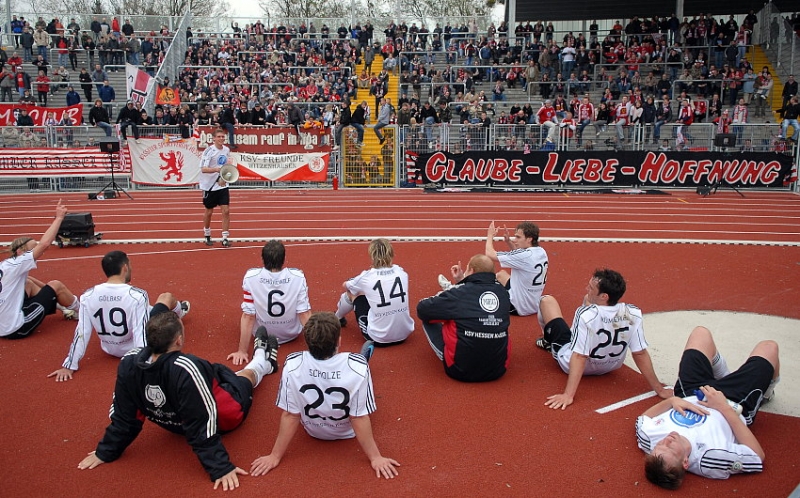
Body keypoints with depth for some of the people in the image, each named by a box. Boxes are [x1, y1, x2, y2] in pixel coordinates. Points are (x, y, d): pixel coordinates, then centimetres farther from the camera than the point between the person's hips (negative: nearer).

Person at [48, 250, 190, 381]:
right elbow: (142, 334, -30)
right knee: (167, 297, 18)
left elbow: (81, 333, -13)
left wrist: (68, 366, -4)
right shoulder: (137, 295, -28)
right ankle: (179, 311, 54)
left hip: (110, 350, 4)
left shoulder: (87, 296, -16)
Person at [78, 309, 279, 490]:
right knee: (247, 374, 27)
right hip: (223, 418, -4)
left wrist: (106, 452, 2)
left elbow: (123, 416, -14)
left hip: (174, 422, 4)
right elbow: (202, 425, -37)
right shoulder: (186, 369, -44)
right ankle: (264, 360, 64)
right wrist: (221, 467, -29)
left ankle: (263, 361, 61)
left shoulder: (129, 364, -26)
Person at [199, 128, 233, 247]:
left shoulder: (227, 150, 3)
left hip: (222, 185, 4)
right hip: (210, 186, -3)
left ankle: (225, 238, -1)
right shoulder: (209, 151, -13)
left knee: (226, 211, -7)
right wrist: (217, 169, -36)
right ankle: (207, 236, 31)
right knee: (209, 212, 11)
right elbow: (203, 169, -21)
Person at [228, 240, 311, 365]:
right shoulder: (298, 276, -23)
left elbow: (248, 316, -20)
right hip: (291, 334, 0)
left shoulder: (251, 277, -24)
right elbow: (305, 314, -20)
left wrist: (242, 351, -12)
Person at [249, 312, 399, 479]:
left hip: (313, 431, 1)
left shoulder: (292, 366, -33)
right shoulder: (358, 367, -36)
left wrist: (275, 456, -8)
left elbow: (290, 415, -22)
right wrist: (375, 458, -13)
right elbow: (360, 418, -26)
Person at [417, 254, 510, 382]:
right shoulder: (503, 292, -1)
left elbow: (422, 309, -1)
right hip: (498, 370, 5)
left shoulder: (459, 293, -14)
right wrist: (462, 283, 18)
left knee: (427, 316, 12)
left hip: (461, 370, -4)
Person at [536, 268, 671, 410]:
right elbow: (640, 354, -20)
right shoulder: (633, 314, -26)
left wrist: (568, 395, -34)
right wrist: (659, 389, -9)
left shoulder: (585, 315, -39)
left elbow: (579, 357, -37)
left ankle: (549, 341, 43)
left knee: (547, 301, 10)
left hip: (571, 365, -4)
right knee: (588, 299, 21)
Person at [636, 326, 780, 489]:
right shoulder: (713, 458, -47)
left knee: (701, 333, 17)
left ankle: (723, 376, 49)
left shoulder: (648, 437, -38)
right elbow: (758, 456, -30)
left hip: (690, 394, 3)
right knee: (768, 347, 13)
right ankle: (766, 393, 49)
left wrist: (671, 400, -30)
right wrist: (725, 407, -32)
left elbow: (642, 418, -13)